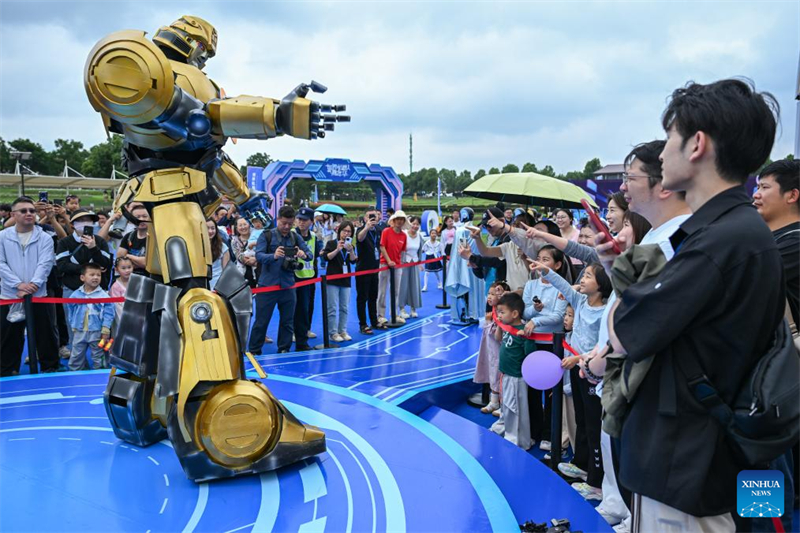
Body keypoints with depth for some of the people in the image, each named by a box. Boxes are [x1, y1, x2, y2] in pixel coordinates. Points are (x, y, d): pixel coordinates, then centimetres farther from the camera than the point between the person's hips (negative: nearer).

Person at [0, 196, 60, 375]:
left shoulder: (45, 238, 1)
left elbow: (45, 264, -8)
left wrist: (32, 284, -22)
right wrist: (19, 285, -16)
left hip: (39, 295, -1)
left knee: (46, 335, 7)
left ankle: (50, 369, 22)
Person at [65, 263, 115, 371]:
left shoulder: (104, 295, -11)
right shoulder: (75, 295, -2)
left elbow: (108, 314, -11)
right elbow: (70, 312, 9)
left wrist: (105, 331, -13)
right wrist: (73, 326, 10)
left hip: (97, 332, -2)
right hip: (79, 332, 3)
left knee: (98, 358, 10)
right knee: (76, 358, 13)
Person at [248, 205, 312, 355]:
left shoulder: (295, 237, 7)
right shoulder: (267, 235, -3)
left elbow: (309, 253, 2)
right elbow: (258, 255, -14)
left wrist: (304, 254, -23)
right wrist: (273, 256, -35)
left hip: (288, 286, 4)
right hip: (267, 285, -3)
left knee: (287, 322, 11)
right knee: (261, 321, 3)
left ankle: (284, 351, 24)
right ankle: (254, 352, 14)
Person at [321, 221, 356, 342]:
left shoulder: (351, 246, 10)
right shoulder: (331, 243, -1)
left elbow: (353, 261, -4)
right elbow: (326, 257, -14)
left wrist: (351, 250, -22)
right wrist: (337, 249, -27)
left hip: (346, 280, 4)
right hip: (332, 279, -4)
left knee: (344, 308, 7)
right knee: (332, 308, -4)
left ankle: (342, 331, 15)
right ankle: (333, 333, 1)